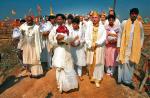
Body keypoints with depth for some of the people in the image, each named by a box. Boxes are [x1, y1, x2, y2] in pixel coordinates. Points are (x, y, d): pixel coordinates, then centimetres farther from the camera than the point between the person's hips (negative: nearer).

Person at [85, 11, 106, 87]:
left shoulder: (102, 27, -1)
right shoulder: (89, 27, 4)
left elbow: (103, 38, -8)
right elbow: (86, 37, -2)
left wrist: (96, 43, -17)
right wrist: (91, 45, -15)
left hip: (99, 48, -1)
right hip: (90, 48, 2)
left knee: (98, 64, 2)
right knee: (91, 63, 6)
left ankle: (97, 79, 12)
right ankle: (92, 77, 25)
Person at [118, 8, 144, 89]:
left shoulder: (139, 24, 2)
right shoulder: (125, 23, -5)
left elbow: (142, 36, 10)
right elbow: (122, 35, -6)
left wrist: (140, 46, 5)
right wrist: (120, 46, -9)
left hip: (135, 48, 3)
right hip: (125, 47, -2)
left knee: (131, 64, 9)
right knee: (124, 62, 3)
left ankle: (128, 80, 22)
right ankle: (122, 79, 19)